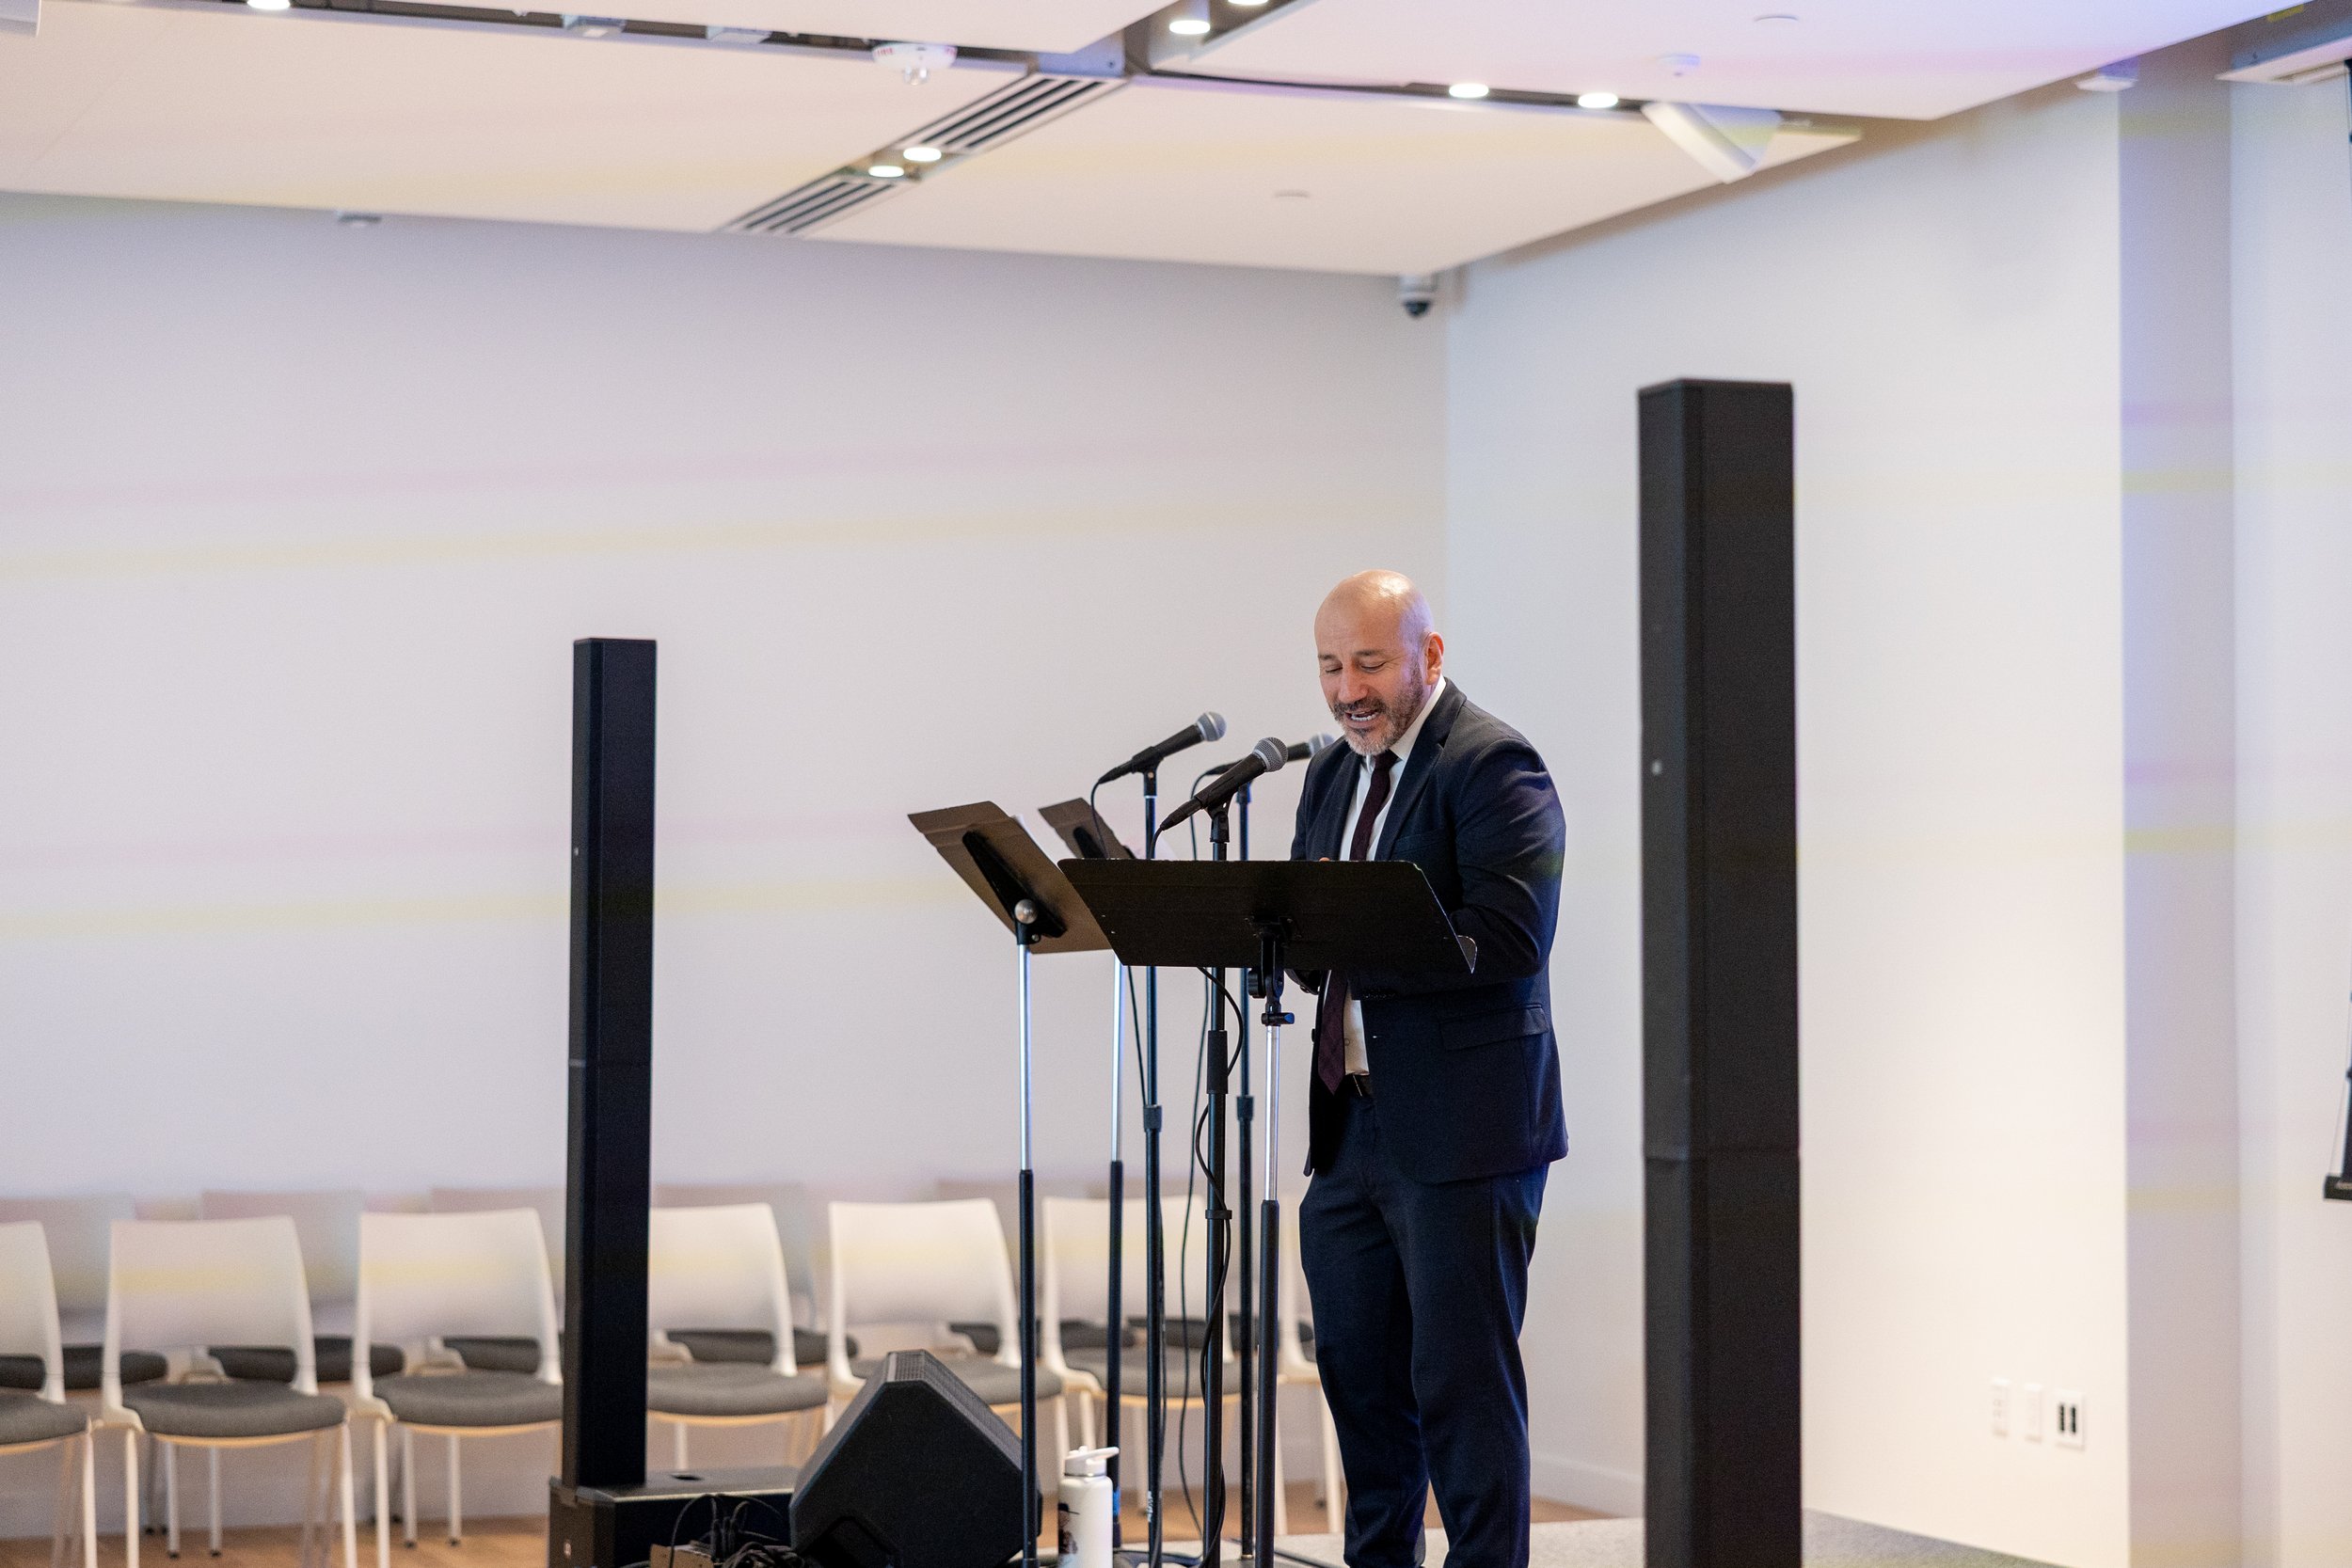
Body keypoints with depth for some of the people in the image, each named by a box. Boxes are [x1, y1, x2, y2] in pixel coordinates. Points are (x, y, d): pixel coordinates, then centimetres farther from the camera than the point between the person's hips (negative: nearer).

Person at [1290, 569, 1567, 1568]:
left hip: (1461, 1134, -8)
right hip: (1350, 1123, 8)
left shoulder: (1492, 765, -11)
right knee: (1356, 1369, 16)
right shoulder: (1333, 774, 15)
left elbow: (1510, 936, -22)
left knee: (1462, 1378, -3)